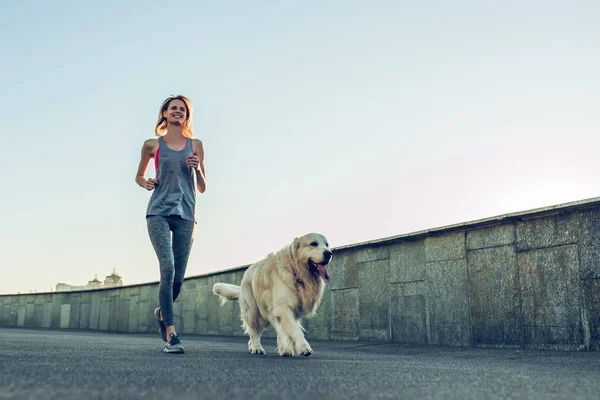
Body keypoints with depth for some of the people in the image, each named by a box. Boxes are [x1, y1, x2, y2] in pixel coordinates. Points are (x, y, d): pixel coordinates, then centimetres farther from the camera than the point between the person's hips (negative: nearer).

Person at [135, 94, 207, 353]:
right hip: (159, 212, -2)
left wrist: (198, 168, -5)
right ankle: (171, 334, -15)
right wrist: (145, 183, 1)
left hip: (185, 215, 2)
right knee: (168, 268, -18)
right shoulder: (152, 145, 9)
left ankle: (162, 312, 32)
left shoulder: (195, 145, 12)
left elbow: (202, 188, 14)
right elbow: (139, 176, 23)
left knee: (179, 276, 1)